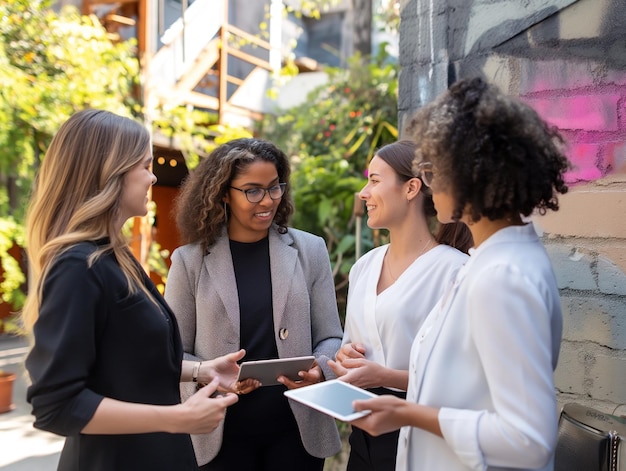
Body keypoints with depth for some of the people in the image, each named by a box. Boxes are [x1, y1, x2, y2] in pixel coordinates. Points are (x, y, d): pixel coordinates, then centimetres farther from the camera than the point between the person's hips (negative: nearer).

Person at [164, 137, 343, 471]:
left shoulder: (309, 250, 1)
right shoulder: (190, 260, -3)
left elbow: (330, 337, 3)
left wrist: (319, 369, -17)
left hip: (298, 429, 1)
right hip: (220, 433, -1)